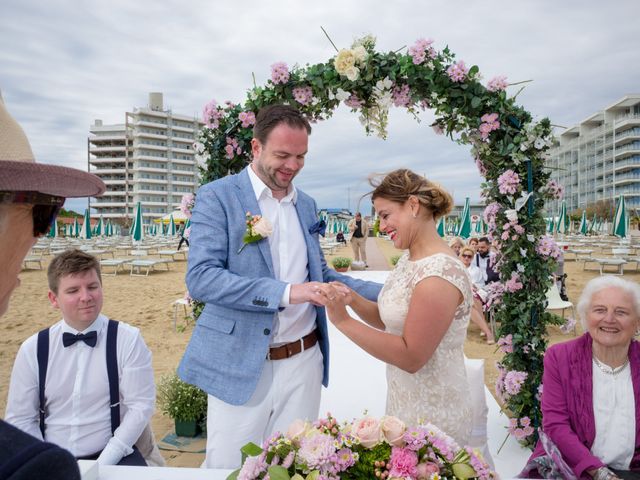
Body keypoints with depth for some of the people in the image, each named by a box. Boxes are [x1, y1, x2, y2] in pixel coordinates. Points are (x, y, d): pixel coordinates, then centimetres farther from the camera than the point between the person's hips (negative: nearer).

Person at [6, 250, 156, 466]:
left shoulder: (128, 340, -6)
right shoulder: (32, 349, 2)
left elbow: (141, 406, -8)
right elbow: (20, 418, 5)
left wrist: (102, 465, -13)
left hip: (112, 458, -1)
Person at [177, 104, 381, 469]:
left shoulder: (306, 204, 10)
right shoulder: (218, 196, -8)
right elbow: (200, 278, -19)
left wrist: (383, 294, 4)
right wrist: (286, 292, -28)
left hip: (304, 361, 5)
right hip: (241, 364, -4)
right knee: (227, 466, 10)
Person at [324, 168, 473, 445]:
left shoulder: (439, 274, -25)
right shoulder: (409, 258, 3)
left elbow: (411, 357, -25)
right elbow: (391, 318, 8)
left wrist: (344, 321, -23)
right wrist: (353, 300, -9)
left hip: (433, 415, -8)